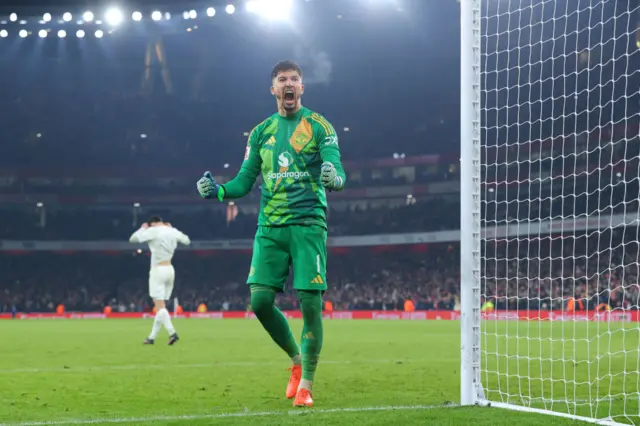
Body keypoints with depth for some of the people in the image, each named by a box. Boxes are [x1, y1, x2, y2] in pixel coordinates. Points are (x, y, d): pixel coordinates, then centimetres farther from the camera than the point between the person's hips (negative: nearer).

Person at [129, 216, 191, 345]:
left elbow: (133, 239, -6)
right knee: (161, 306, 11)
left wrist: (143, 228, 10)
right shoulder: (173, 231, 7)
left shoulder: (153, 231, -10)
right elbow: (187, 241, 25)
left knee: (160, 306, -9)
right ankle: (152, 337, 16)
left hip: (158, 270, -7)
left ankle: (172, 333, -26)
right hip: (170, 270, 7)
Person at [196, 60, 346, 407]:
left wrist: (334, 179, -32)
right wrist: (217, 190, -5)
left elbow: (337, 172, -8)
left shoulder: (319, 127, 3)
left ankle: (306, 384, 1)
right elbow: (244, 181, 15)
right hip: (269, 226, 4)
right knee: (260, 300, -6)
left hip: (308, 224, -4)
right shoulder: (261, 132, 15)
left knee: (310, 302, -9)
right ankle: (296, 359, 18)